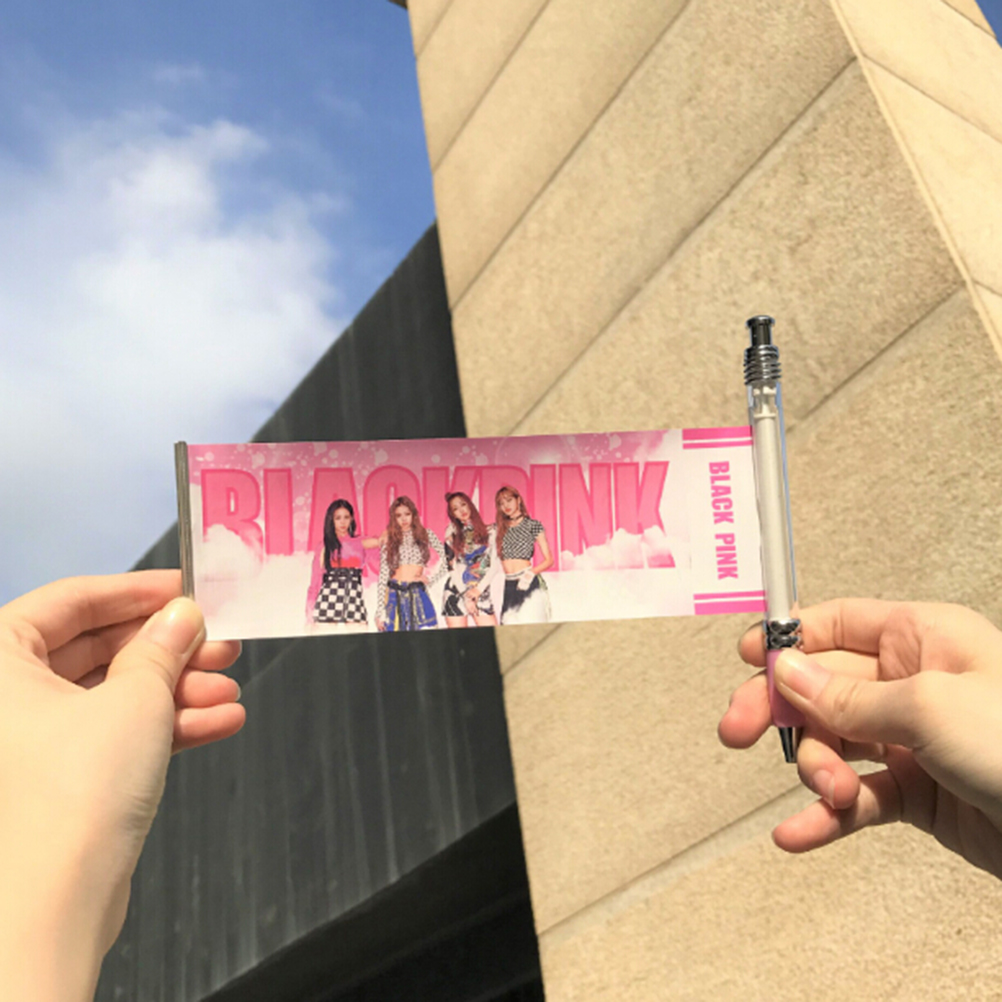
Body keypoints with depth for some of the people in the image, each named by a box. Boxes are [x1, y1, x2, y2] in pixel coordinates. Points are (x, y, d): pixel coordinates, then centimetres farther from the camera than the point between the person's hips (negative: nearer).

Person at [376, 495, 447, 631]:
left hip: (418, 594, 0)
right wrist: (379, 610, -1)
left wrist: (431, 579, -1)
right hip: (395, 595, 0)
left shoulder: (426, 535, 7)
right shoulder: (389, 540, 6)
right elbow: (383, 574, 3)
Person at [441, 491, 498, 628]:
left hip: (481, 592, 1)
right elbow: (451, 566, 2)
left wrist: (479, 589, -8)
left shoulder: (489, 531, 8)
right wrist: (466, 596, -5)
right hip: (456, 591, 0)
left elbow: (494, 564, 3)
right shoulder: (452, 532, 7)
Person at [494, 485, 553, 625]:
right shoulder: (500, 529, 16)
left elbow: (549, 560, 2)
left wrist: (531, 573, -15)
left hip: (529, 584, -4)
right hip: (509, 586, 4)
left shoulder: (533, 525, 5)